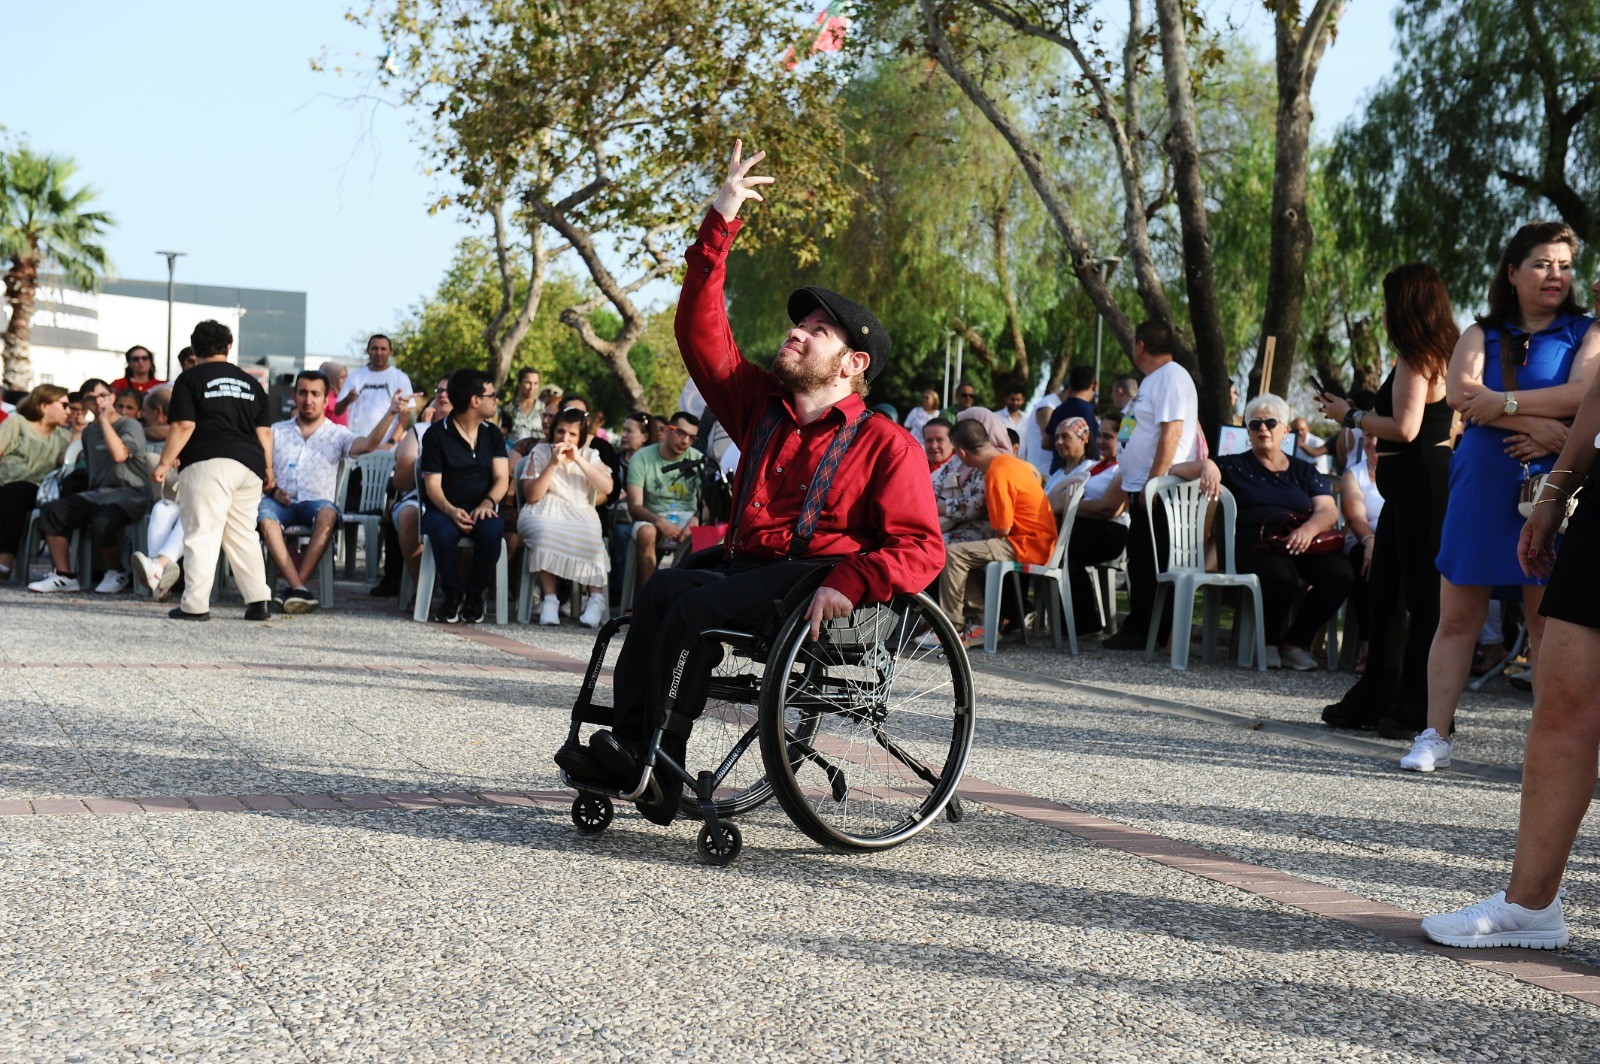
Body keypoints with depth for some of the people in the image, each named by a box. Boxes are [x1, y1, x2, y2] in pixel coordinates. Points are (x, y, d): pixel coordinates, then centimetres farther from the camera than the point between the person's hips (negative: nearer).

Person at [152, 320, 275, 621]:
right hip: (249, 465, 5)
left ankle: (195, 605, -8)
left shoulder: (190, 378, 4)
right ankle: (257, 601, 7)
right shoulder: (250, 382, 19)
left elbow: (184, 426, -5)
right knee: (244, 535, 12)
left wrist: (164, 463, -2)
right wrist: (268, 469, 20)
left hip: (209, 463, -5)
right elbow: (264, 430, 14)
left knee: (202, 534, -5)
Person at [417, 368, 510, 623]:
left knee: (491, 530, -34)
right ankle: (453, 594, -13)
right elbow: (432, 484, -6)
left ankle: (475, 593, -11)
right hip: (444, 509, -2)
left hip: (481, 508, 2)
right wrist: (450, 511, -27)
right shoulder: (437, 435, 0)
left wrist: (488, 503, -19)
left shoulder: (493, 433, 12)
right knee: (443, 532, -38)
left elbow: (502, 478, 4)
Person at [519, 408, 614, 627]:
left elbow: (607, 488, -5)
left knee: (589, 537, -34)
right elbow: (532, 496, -3)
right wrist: (553, 464, -11)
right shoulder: (540, 452, 8)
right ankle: (549, 599, -36)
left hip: (580, 516, 1)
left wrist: (578, 460, -9)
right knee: (545, 532, -37)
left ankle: (596, 597, -28)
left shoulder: (590, 455, 12)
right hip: (544, 513, -1)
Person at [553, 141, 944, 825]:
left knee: (693, 605, -29)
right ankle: (629, 742, -32)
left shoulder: (885, 443, 3)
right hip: (748, 574, 6)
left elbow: (921, 549, -6)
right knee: (666, 587, -25)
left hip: (816, 583, -5)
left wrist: (848, 585, -24)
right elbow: (701, 332, 18)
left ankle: (652, 762, -27)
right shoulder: (762, 407, 20)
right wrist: (721, 224, 14)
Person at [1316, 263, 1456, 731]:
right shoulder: (1437, 355, 16)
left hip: (1420, 484, -11)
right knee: (1383, 589, 15)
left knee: (1422, 596, -4)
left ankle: (1420, 710, 2)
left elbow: (1405, 429, -22)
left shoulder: (1416, 359, -13)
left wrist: (1352, 416, -8)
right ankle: (1375, 699, 23)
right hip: (1411, 487, 11)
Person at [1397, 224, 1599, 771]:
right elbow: (1459, 391, -7)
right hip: (1480, 487, 2)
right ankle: (1434, 736, 8)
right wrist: (1537, 422, -16)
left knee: (1549, 623, -2)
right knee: (1456, 619, 3)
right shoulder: (1481, 334, 12)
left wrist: (1503, 403, -14)